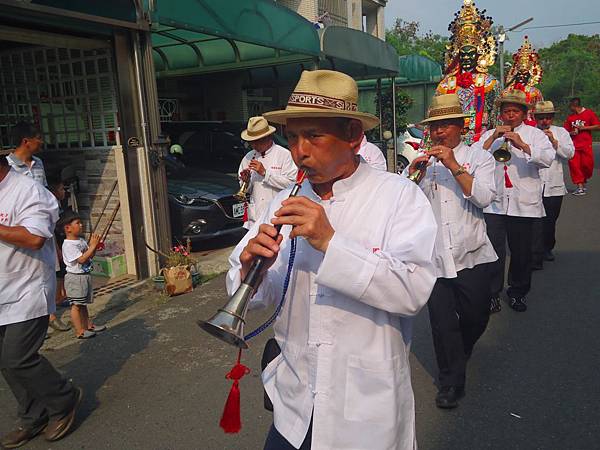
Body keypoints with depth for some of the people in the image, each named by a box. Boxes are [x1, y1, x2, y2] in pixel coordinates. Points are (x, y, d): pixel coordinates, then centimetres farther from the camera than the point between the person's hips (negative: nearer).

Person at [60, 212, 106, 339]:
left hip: (85, 276, 9)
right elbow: (81, 259, -25)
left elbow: (90, 256, 16)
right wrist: (93, 245, -22)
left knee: (83, 304, 18)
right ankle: (79, 331, 2)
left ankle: (88, 325, 27)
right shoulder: (68, 245, -18)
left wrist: (94, 245, -1)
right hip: (75, 277, -9)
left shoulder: (81, 241, 10)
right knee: (76, 305, -2)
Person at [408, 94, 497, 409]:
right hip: (433, 256, 1)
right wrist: (413, 173, -12)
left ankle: (460, 352, 44)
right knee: (442, 322, 4)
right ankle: (451, 383, 22)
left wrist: (454, 165, -17)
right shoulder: (423, 161, 10)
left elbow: (484, 197, -12)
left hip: (470, 255, -1)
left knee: (476, 316, 10)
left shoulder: (479, 158, 5)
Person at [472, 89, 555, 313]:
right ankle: (492, 293, 10)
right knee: (493, 250, -3)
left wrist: (523, 146, -21)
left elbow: (548, 158, -8)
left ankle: (518, 292, 26)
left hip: (523, 203, 0)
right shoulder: (489, 135, 14)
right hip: (494, 202, 0)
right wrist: (493, 138, -11)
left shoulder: (534, 134, 9)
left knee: (521, 251, 9)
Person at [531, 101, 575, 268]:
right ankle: (536, 257, -9)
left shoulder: (561, 132, 11)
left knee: (551, 220, 16)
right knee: (536, 222, -11)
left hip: (554, 185, 4)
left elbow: (570, 153, -1)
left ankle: (547, 249, 36)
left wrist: (554, 141, -12)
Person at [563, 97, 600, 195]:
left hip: (586, 145, -3)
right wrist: (570, 133, -6)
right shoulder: (570, 117, 10)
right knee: (574, 165, -5)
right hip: (574, 145, 3)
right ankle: (580, 186, 1)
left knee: (587, 164, -3)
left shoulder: (589, 113, -2)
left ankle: (584, 181, 25)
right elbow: (566, 130, 15)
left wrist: (584, 127, -12)